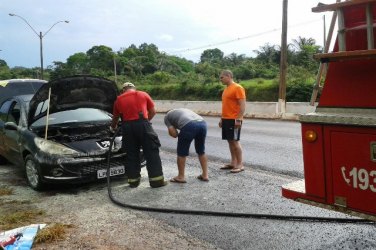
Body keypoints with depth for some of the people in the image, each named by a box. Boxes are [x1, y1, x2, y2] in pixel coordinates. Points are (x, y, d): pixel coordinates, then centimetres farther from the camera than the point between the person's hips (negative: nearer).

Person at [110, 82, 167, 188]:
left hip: (127, 126, 2)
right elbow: (152, 111, 15)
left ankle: (133, 180, 17)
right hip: (142, 124, -2)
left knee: (131, 154, 13)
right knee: (151, 152, 3)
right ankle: (157, 180, 2)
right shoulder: (143, 94, 14)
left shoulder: (119, 99, 18)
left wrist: (113, 127, 49)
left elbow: (115, 117, 29)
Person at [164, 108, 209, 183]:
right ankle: (205, 175, 28)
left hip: (189, 126, -6)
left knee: (182, 153, 12)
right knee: (201, 151, 23)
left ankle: (181, 177, 22)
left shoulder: (167, 116, 25)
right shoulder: (184, 110, 42)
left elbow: (174, 134, 13)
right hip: (202, 123, 6)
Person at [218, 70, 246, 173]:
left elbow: (242, 105, -16)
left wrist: (238, 119, -21)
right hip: (226, 119, 9)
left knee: (235, 141, -7)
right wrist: (222, 118, 19)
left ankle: (240, 165, -1)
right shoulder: (226, 89, 17)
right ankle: (233, 163, 16)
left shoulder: (238, 88, -11)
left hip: (234, 120, -9)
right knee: (230, 141, 10)